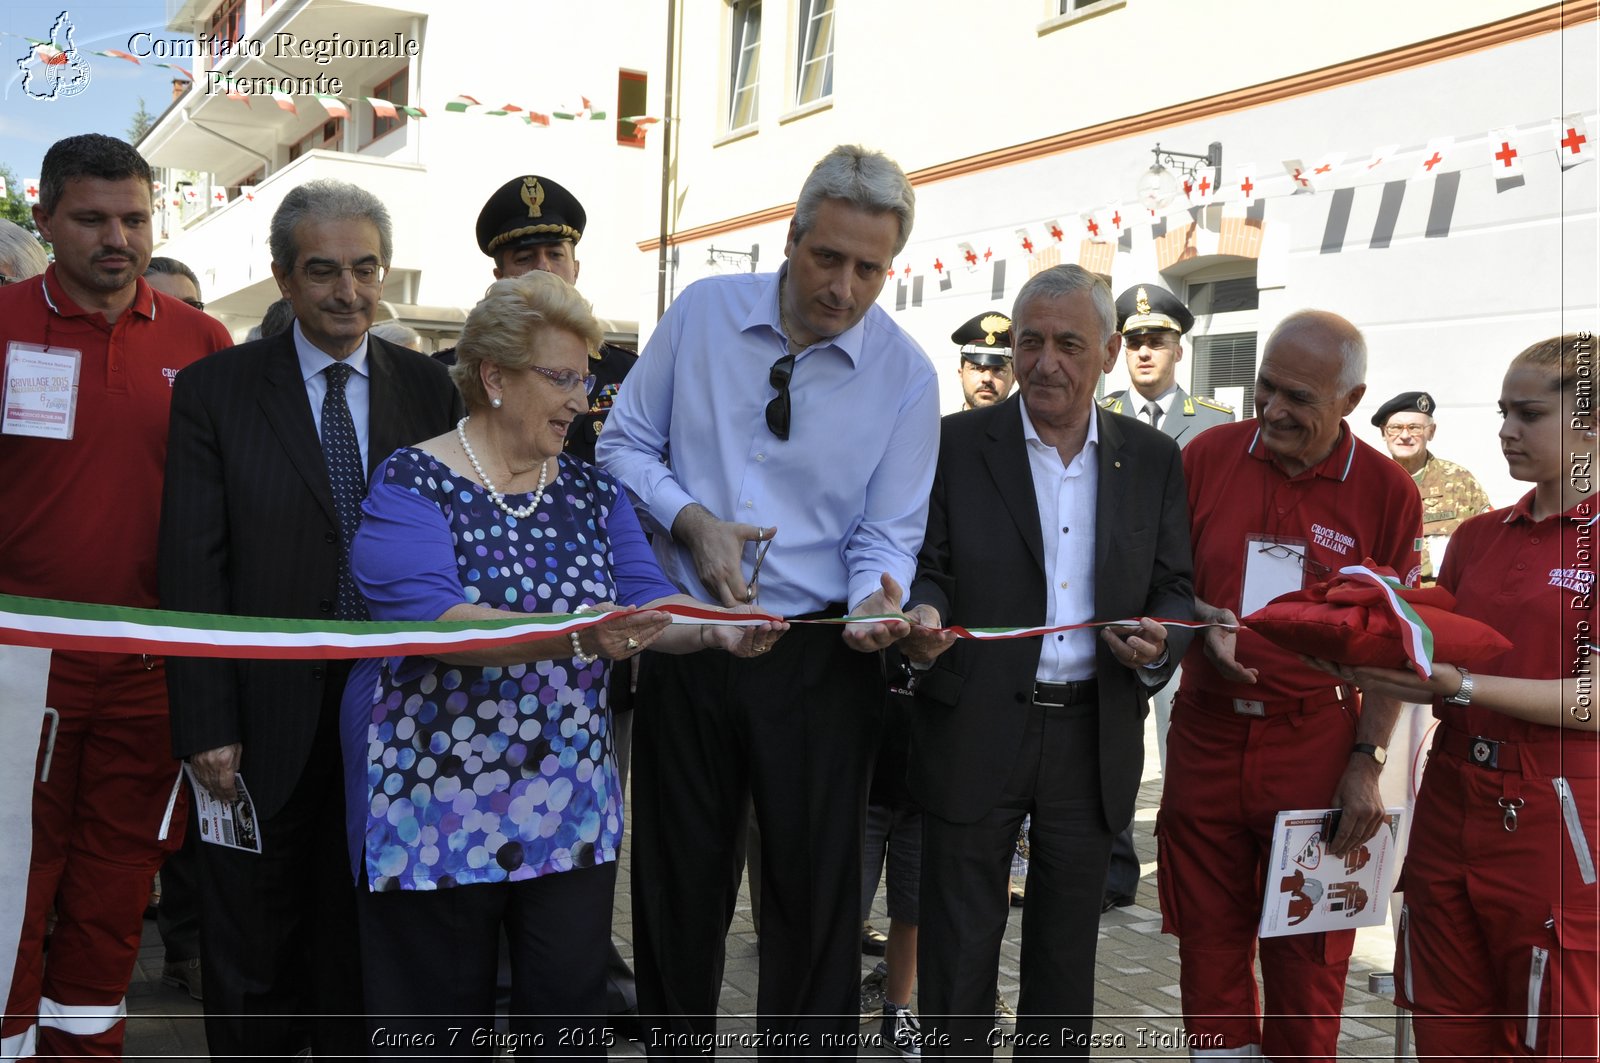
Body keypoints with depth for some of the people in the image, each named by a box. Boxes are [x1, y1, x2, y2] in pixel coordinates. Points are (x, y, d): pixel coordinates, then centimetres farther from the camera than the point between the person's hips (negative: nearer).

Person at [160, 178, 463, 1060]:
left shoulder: (428, 389, 4)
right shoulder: (214, 390, -2)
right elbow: (192, 572, -6)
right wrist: (206, 726, -11)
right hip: (266, 719, -1)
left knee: (361, 945, 15)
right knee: (252, 954, 12)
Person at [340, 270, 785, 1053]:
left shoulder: (592, 490, 8)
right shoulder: (412, 483, -9)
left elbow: (644, 598, 2)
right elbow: (426, 619, -23)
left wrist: (714, 629, -20)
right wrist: (574, 639, -36)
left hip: (572, 807, 4)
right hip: (438, 810, -4)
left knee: (571, 1012, 10)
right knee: (439, 1021, 10)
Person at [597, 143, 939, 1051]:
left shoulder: (907, 375, -6)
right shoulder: (703, 312, -3)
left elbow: (887, 534, -4)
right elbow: (627, 444, 4)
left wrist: (878, 601, -26)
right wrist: (692, 519, -13)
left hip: (819, 660, -1)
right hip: (686, 639, 2)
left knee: (816, 890, 8)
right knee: (678, 877, 16)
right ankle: (674, 1037, 37)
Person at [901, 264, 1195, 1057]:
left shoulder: (1153, 460, 6)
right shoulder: (956, 444, -2)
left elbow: (1176, 593, 7)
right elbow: (925, 566, -2)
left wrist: (1159, 642, -15)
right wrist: (923, 615, -24)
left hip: (1094, 739, 3)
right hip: (975, 733, -2)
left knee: (1066, 954, 16)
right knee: (960, 951, 8)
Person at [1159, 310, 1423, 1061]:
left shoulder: (1385, 490, -3)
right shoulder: (1207, 455, 1)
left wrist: (1366, 762, -5)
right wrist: (1203, 625, -11)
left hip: (1316, 749, -1)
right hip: (1206, 739, 2)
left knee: (1307, 960, 7)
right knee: (1210, 944, 11)